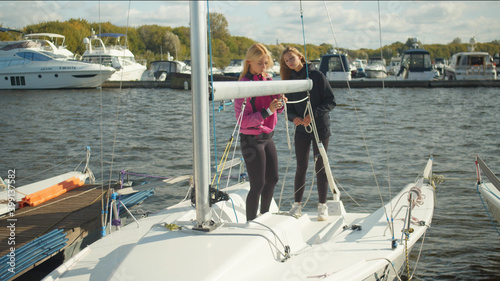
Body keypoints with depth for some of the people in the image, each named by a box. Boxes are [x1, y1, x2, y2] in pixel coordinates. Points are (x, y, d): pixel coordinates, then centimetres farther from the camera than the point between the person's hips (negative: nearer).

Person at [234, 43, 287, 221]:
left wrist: (280, 103, -5)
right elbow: (243, 120, -21)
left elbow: (275, 110, 17)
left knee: (272, 179, 16)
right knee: (257, 185, -5)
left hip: (267, 137, 8)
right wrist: (268, 111, -27)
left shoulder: (267, 80, 7)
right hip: (251, 140, -8)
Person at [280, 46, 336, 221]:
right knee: (301, 168, 5)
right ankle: (297, 205, 14)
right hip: (301, 129, 3)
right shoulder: (289, 81, 7)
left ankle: (322, 206, 12)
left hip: (320, 128, -3)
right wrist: (294, 117, -13)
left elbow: (331, 101, -8)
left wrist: (313, 114, -19)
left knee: (320, 167, 3)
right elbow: (288, 107, 8)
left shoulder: (316, 76, -6)